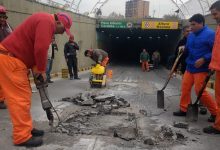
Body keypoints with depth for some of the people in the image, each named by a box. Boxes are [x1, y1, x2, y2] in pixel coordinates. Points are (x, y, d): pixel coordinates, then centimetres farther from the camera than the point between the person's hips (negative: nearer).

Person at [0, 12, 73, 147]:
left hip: (13, 58, 11)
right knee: (21, 98, -8)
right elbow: (40, 48, -25)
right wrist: (41, 69, -10)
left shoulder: (45, 22, 20)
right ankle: (22, 137, -1)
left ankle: (27, 128, 21)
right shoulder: (47, 21, -14)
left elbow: (35, 48, 19)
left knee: (23, 96, 13)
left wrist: (37, 68, 9)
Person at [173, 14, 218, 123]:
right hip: (190, 67, 8)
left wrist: (203, 59, -23)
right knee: (185, 88, 7)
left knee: (200, 91, -8)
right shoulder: (191, 35, 11)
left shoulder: (210, 34, -11)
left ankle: (215, 112, 9)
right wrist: (183, 50, 0)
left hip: (201, 68, -8)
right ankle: (183, 109, 19)